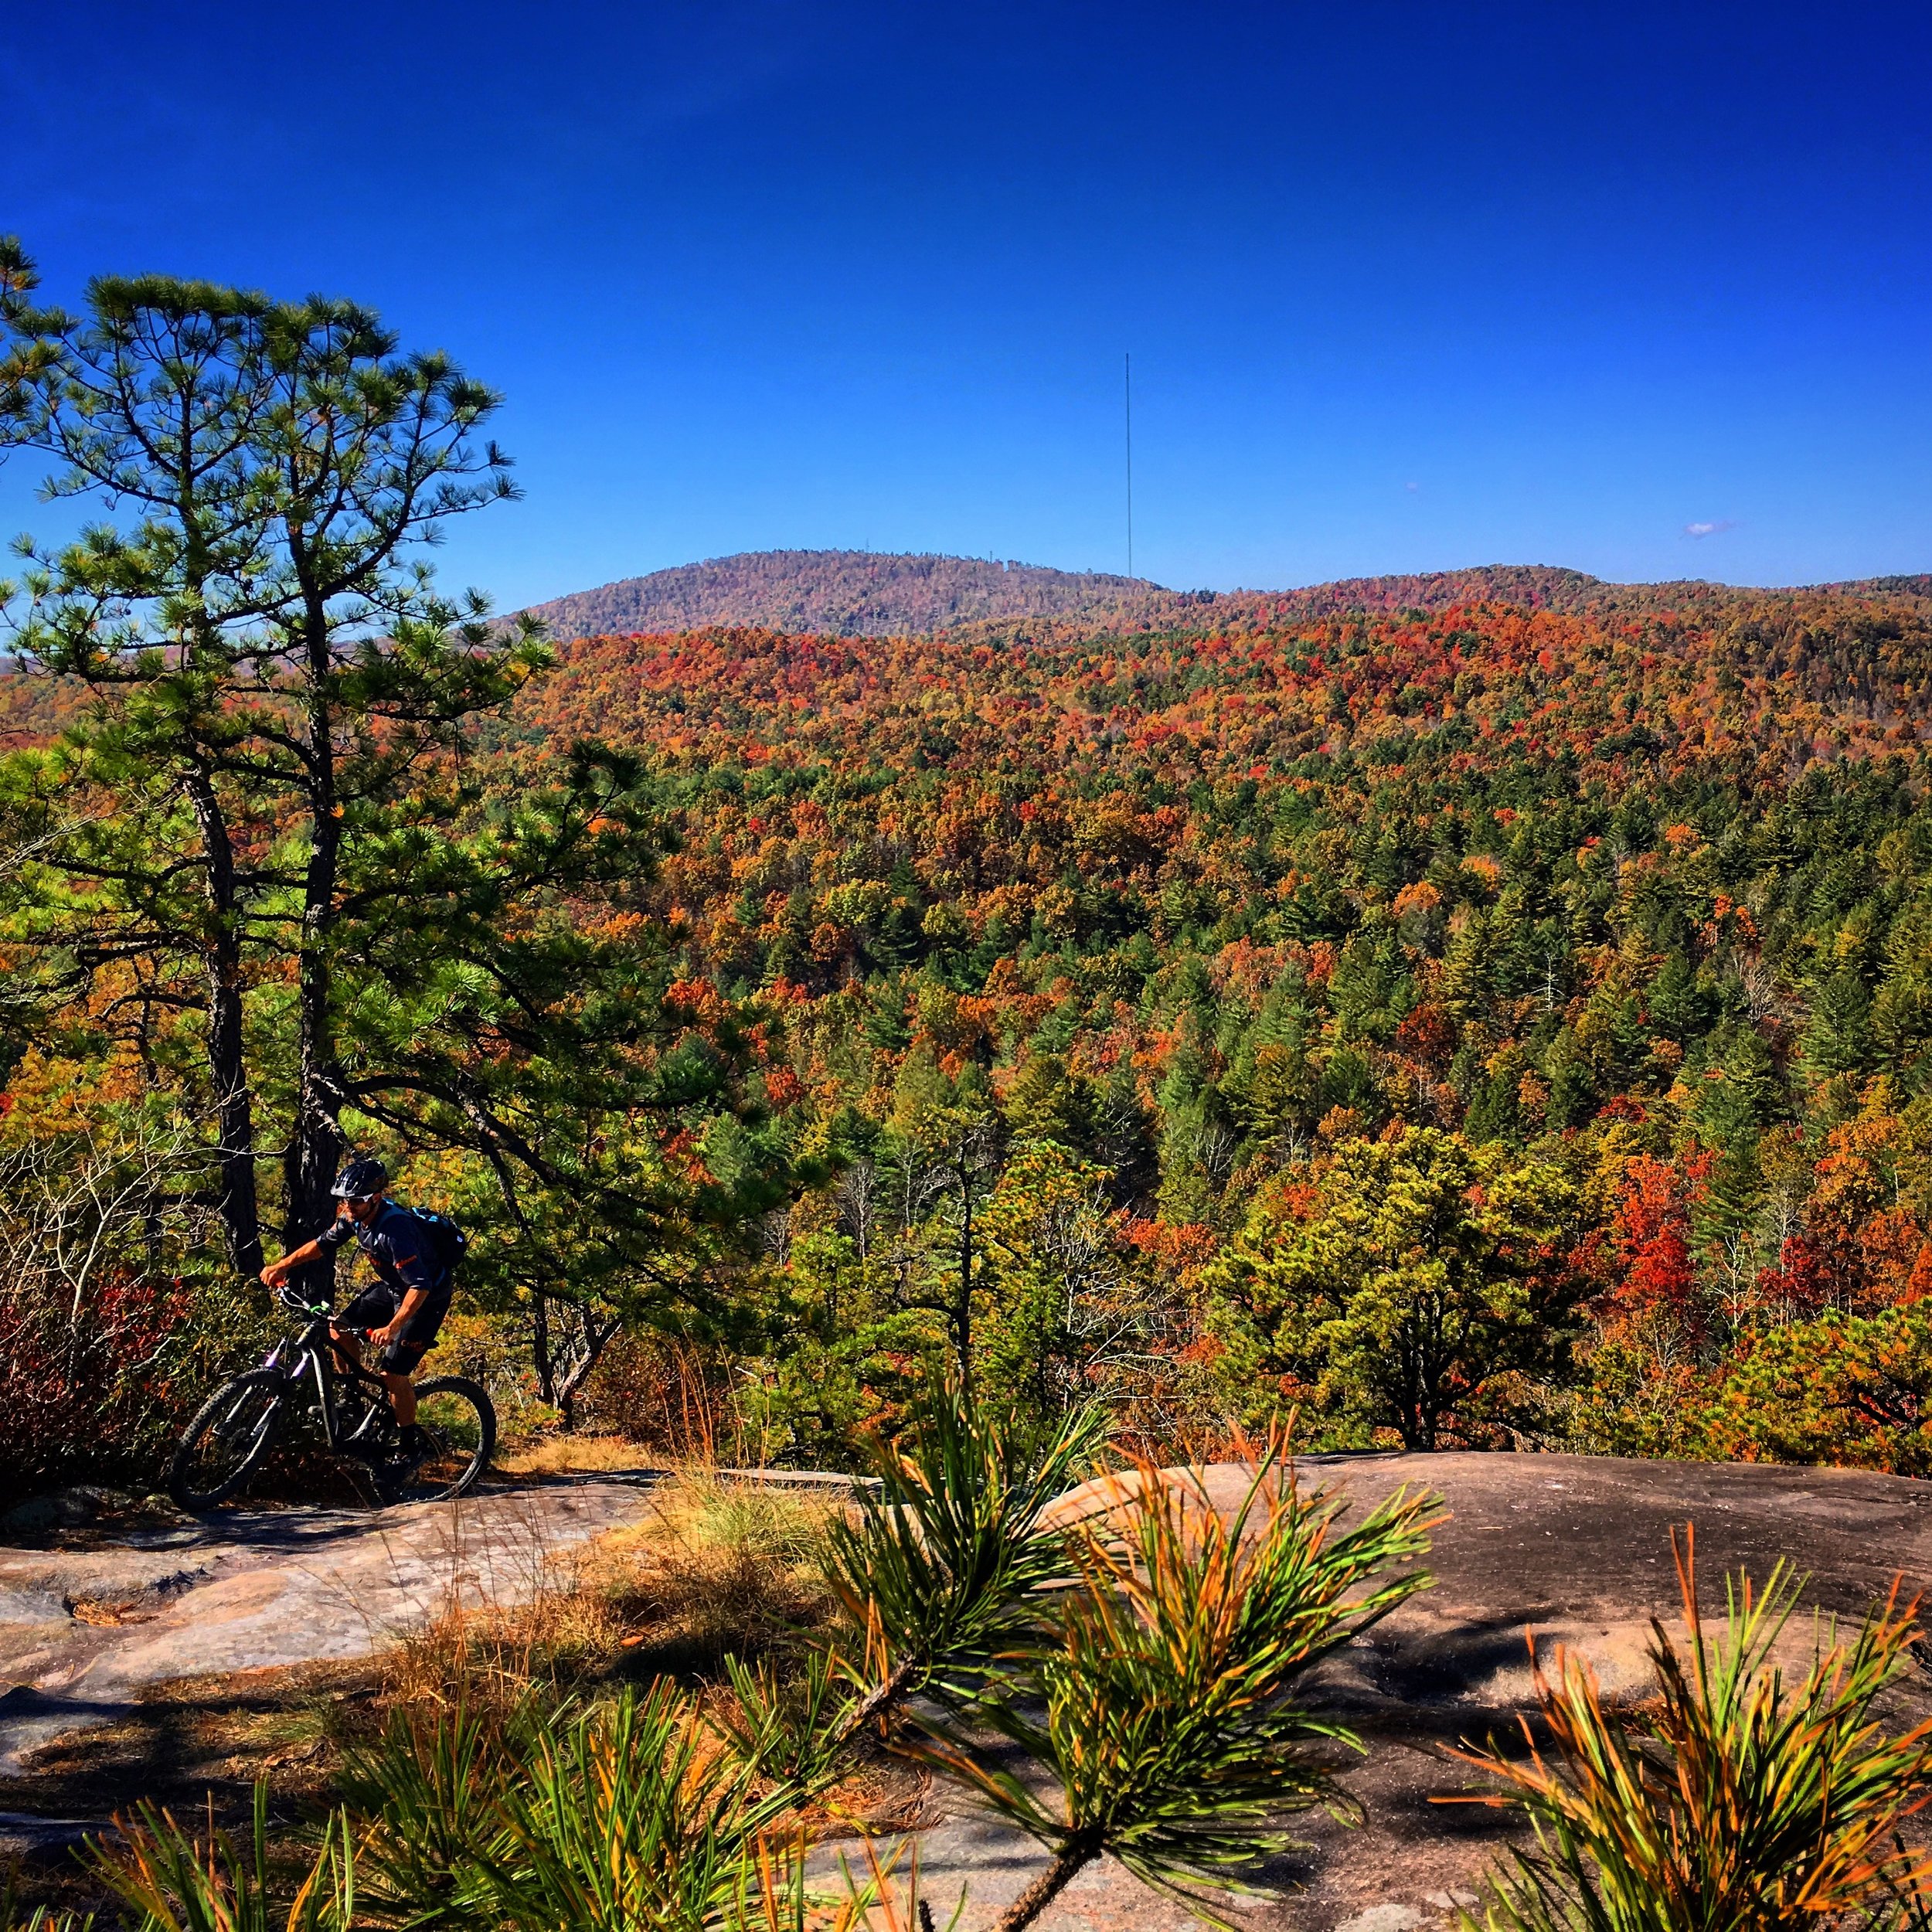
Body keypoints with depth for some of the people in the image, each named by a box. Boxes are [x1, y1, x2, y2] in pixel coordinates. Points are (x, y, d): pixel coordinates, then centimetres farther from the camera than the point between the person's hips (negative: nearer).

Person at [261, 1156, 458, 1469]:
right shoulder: (355, 1216, -10)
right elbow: (322, 1244, 6)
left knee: (391, 1371, -12)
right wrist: (283, 1265, -7)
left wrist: (392, 1328, -44)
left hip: (427, 1297, -9)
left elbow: (420, 1287, -37)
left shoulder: (395, 1228, -34)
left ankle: (414, 1445, 5)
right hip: (392, 1287, 9)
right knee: (339, 1327, 0)